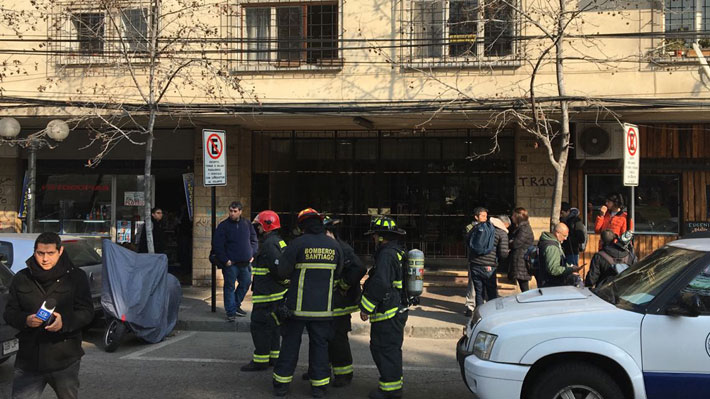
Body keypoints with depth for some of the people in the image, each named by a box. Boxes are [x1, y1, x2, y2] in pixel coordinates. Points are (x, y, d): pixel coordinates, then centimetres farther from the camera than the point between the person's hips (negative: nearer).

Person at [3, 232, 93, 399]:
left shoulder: (76, 276, 0)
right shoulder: (21, 278, 7)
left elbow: (87, 312, -3)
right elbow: (9, 313, 9)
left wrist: (64, 322, -22)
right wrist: (25, 320, -14)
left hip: (65, 359, -1)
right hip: (29, 358, 2)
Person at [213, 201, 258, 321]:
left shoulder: (247, 224, 7)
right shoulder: (223, 226, -5)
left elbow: (254, 240, 15)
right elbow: (217, 245, -7)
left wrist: (252, 255, 4)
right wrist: (225, 260, -12)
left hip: (245, 263, 4)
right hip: (231, 264, -4)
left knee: (245, 284, 13)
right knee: (230, 287, 0)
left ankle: (236, 305, 31)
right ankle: (230, 312, 8)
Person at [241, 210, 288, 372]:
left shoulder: (269, 244, -20)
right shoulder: (278, 241, 13)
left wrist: (281, 281, -14)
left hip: (267, 295, -11)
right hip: (277, 294, 11)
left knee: (259, 325, -4)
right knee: (272, 325, 18)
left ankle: (260, 360, 1)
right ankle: (274, 356, 27)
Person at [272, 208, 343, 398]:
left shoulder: (298, 243, -11)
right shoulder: (334, 245, 2)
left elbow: (282, 271, -8)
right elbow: (337, 274, 12)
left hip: (298, 305, -2)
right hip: (323, 306, 3)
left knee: (290, 344, 8)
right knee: (319, 344, 11)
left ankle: (282, 384, 15)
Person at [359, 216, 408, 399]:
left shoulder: (386, 255, -18)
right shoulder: (399, 252, 15)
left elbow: (380, 284, -25)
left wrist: (366, 308, -18)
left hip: (388, 314, -10)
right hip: (398, 310, 10)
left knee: (385, 348, -3)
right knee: (391, 348, 19)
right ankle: (395, 381, 30)